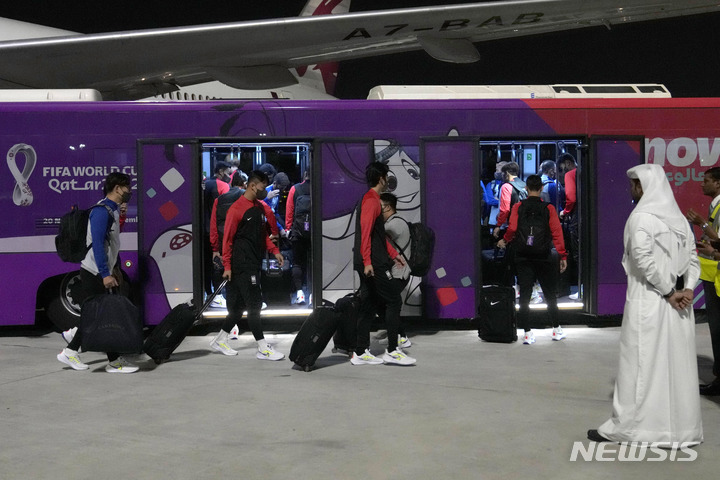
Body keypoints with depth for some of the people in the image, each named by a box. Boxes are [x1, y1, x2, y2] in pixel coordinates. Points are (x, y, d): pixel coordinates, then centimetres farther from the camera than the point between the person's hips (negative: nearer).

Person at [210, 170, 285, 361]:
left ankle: (220, 341, 23)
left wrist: (274, 251, 10)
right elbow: (227, 238, -11)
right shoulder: (236, 209, -12)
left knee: (240, 305, 12)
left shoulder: (260, 207, 14)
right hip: (242, 265, -9)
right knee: (254, 305, -7)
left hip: (254, 264, 9)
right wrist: (227, 266, -13)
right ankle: (263, 349, -3)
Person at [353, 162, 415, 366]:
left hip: (369, 264, 10)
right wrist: (367, 262, -28)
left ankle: (360, 353, 12)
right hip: (373, 264, -10)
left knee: (369, 305, 10)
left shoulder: (371, 200, 20)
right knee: (394, 301, -6)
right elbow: (365, 232, -22)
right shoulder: (371, 200, -12)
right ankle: (392, 351, -3)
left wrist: (393, 254, 26)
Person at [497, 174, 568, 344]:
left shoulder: (518, 207, -1)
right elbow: (557, 232, -5)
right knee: (549, 293, 12)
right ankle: (557, 330, 20)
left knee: (524, 295, 2)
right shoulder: (549, 208, -1)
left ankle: (527, 333, -1)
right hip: (543, 257, 0)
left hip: (523, 257, 0)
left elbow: (512, 229, -10)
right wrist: (563, 256, -2)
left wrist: (504, 241, 11)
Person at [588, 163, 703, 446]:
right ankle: (681, 427, 14)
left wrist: (669, 292, -13)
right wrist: (687, 289, -5)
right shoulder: (679, 218, 11)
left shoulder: (641, 217, -10)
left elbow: (644, 260, -20)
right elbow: (692, 258, 7)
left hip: (649, 301, -6)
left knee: (641, 363, -2)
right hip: (678, 306, 7)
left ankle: (627, 426, 4)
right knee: (678, 363, 9)